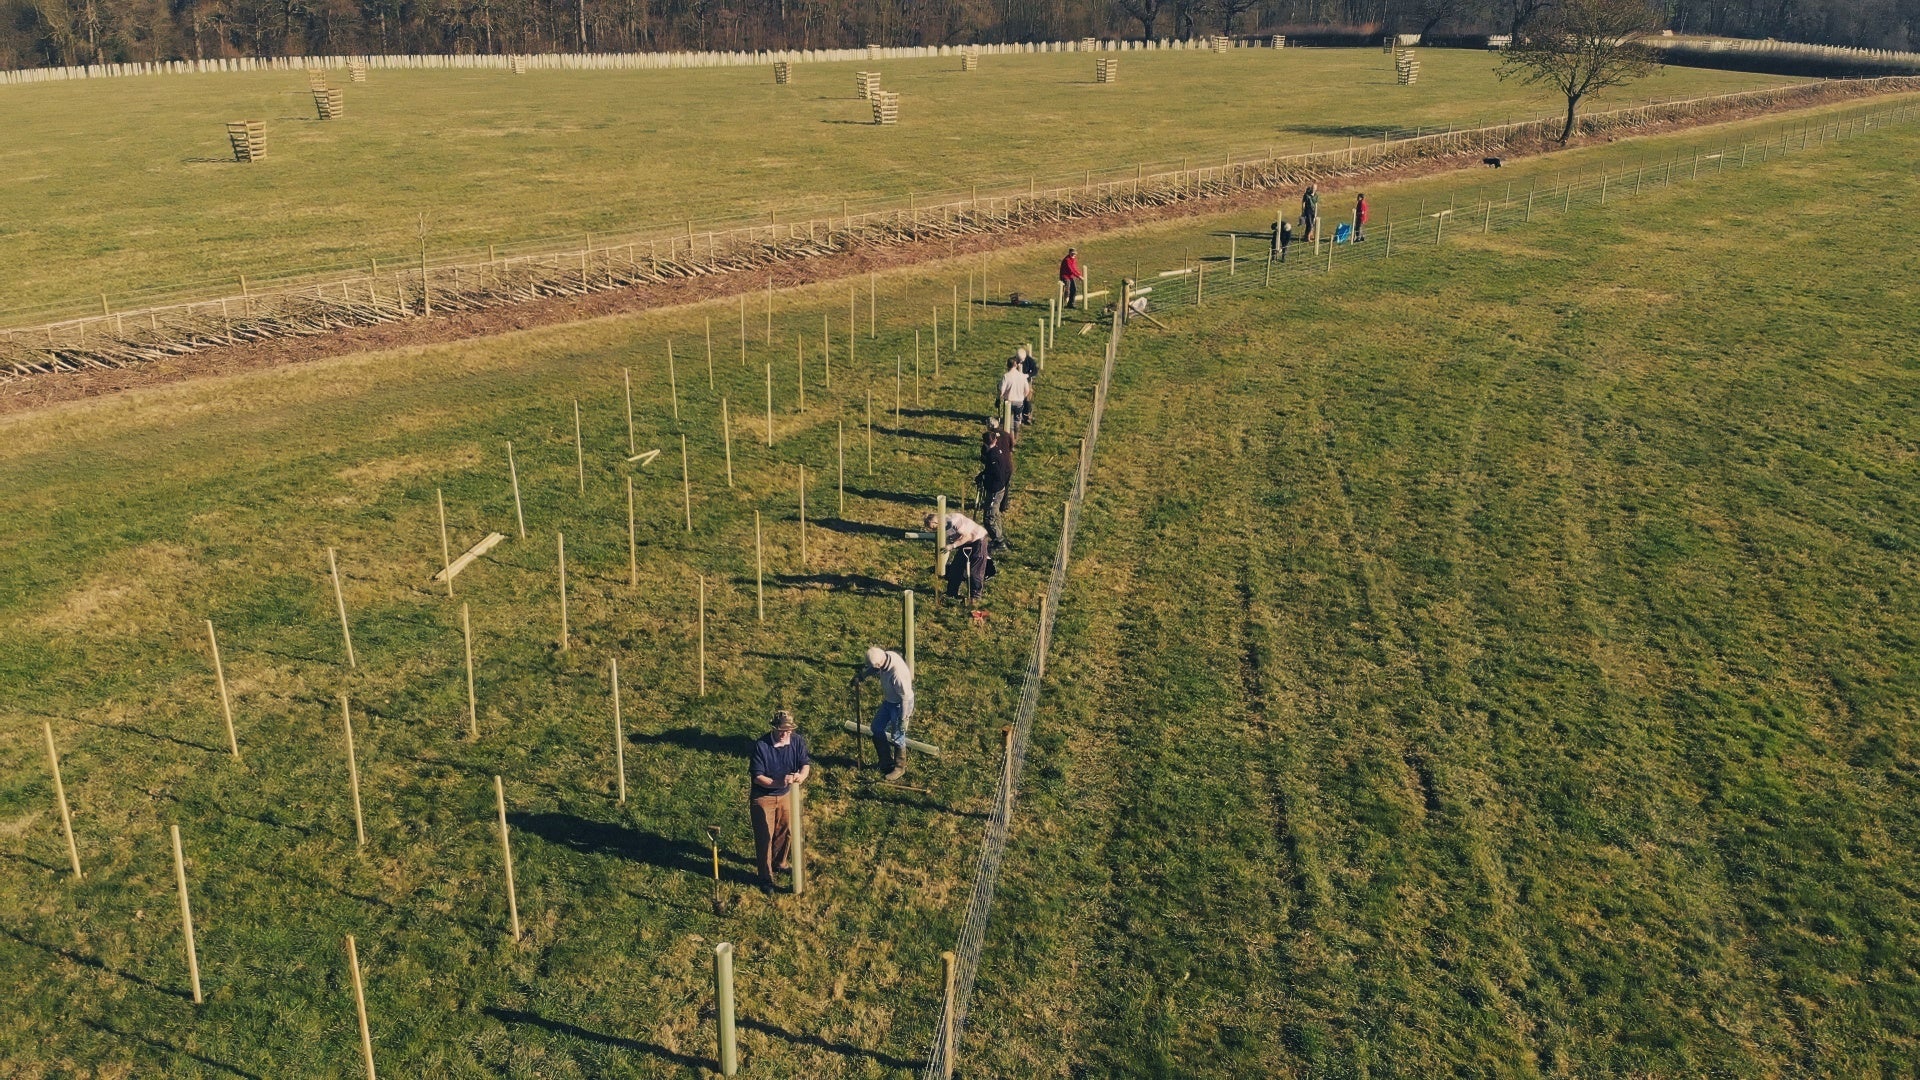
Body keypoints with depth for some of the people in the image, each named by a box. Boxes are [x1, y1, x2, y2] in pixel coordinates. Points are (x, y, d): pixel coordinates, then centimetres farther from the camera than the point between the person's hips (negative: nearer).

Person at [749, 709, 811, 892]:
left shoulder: (797, 741, -13)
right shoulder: (761, 745, -26)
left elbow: (805, 764, -10)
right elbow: (757, 777, -23)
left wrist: (801, 775, -33)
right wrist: (778, 783, -38)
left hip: (786, 794, 5)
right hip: (764, 796, -5)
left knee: (786, 831, 20)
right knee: (764, 836, 3)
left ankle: (778, 863, 45)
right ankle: (766, 877, 17)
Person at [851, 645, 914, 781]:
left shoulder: (897, 673, -38)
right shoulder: (885, 657, -16)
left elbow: (905, 697, -28)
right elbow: (870, 669, 9)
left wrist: (902, 719, -20)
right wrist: (860, 676, -4)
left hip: (900, 705, -9)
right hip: (888, 701, 9)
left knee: (897, 737, 6)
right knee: (877, 729, 18)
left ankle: (899, 768, 29)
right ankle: (886, 762, 35)